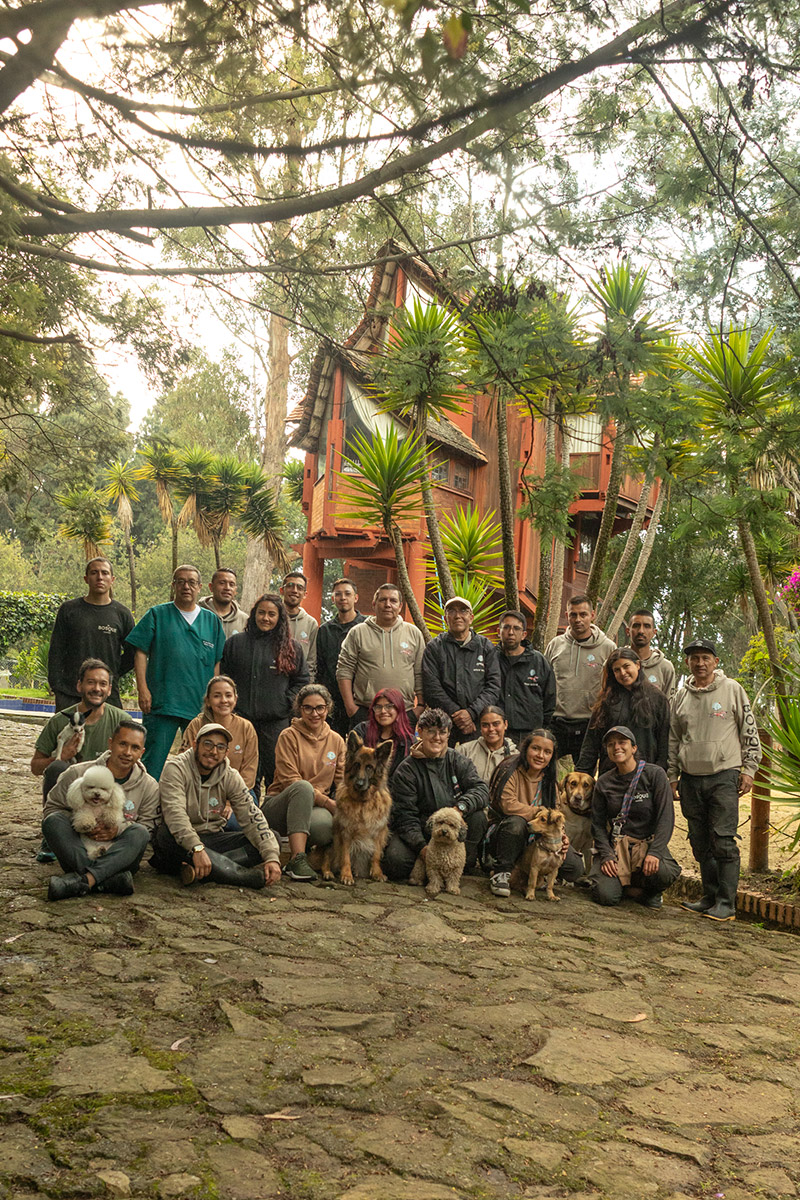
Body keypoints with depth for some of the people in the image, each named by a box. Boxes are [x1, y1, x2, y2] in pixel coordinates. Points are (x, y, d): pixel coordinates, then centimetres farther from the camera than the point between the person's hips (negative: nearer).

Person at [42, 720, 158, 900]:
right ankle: (109, 880, -40)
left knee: (139, 833, -29)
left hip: (118, 854, 0)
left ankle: (83, 880, -44)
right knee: (54, 820, -25)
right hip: (77, 851, 0)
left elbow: (147, 825, 3)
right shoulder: (78, 774, 1)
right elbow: (52, 807, 6)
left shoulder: (149, 787, 4)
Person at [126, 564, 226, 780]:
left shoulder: (212, 621, 13)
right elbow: (140, 652, 3)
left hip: (201, 706, 3)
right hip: (162, 704, -2)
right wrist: (143, 689, -7)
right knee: (153, 759, -5)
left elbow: (218, 663, 13)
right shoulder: (157, 615, 7)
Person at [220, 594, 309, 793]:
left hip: (277, 720, -1)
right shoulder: (235, 643, 8)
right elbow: (224, 675, 13)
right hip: (243, 718, 1)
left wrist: (287, 702, -1)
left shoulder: (291, 647, 6)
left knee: (276, 772, -1)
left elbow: (302, 680, 10)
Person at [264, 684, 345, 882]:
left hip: (316, 808, 3)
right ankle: (297, 859, -40)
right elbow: (289, 781, -11)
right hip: (280, 804, -3)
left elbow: (342, 782, 7)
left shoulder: (336, 741, 11)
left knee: (325, 826, -35)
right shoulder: (289, 736, -3)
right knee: (303, 787, -37)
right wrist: (328, 802, -19)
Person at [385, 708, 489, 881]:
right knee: (396, 861, -29)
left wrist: (461, 807, -32)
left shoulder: (458, 761, 2)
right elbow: (404, 815, -12)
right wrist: (421, 847, -27)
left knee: (477, 816, -25)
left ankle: (465, 866, -7)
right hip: (419, 831, -2)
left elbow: (481, 789, -11)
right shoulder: (406, 771, -7)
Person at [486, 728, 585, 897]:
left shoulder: (548, 779, 8)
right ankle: (501, 873, -19)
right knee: (516, 822, -40)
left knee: (575, 869, -12)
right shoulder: (510, 769, -12)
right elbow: (508, 804, -24)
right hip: (503, 831, -5)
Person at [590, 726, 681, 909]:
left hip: (649, 843, -1)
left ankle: (651, 893, 4)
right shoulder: (604, 783, 5)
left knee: (665, 873, -35)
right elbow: (598, 824, 6)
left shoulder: (655, 774, -4)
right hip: (616, 846, 1)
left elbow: (666, 818, -10)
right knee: (606, 896, -23)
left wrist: (655, 852, -23)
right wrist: (606, 855, -10)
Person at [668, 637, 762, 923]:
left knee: (723, 841, -8)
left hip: (724, 776, -4)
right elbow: (673, 739, 18)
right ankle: (709, 897, 18)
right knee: (700, 843, 8)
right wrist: (672, 776, 14)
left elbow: (750, 732, 2)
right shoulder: (681, 696, 13)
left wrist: (749, 770, -3)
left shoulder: (732, 690, 1)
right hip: (690, 779, 5)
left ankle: (726, 902, -3)